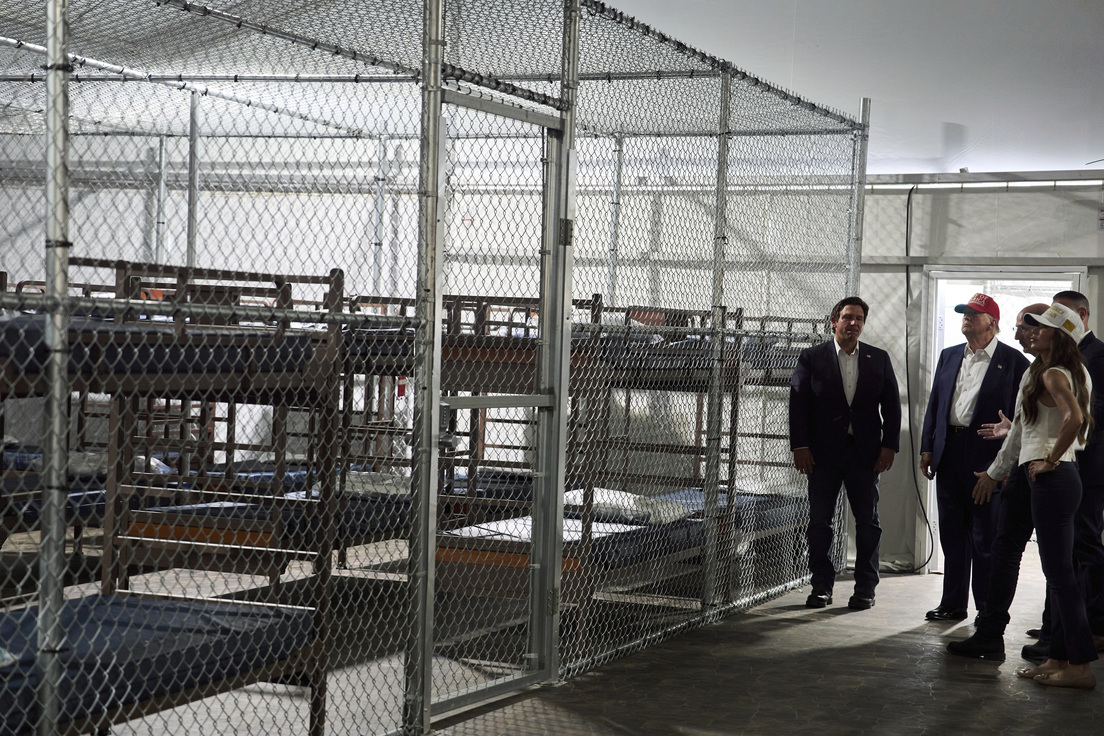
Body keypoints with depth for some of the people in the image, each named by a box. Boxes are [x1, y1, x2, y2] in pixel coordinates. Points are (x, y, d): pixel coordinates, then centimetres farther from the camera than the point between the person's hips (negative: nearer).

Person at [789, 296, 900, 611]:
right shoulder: (811, 357, 2)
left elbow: (892, 405, 7)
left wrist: (889, 446, -2)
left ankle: (865, 588, 13)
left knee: (868, 522, 4)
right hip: (823, 452, -1)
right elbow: (797, 403, -1)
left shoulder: (879, 359, 8)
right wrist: (800, 446, -8)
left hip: (865, 453, 1)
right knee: (819, 522, 3)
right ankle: (822, 586, 12)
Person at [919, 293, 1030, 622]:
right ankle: (953, 604, 20)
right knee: (952, 534, 11)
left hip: (986, 456, -5)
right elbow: (934, 405, 16)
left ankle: (988, 609, 11)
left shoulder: (1012, 360, -3)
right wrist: (927, 448, 8)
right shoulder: (949, 357, 14)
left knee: (986, 537, 1)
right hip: (949, 456, 6)